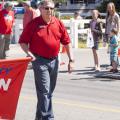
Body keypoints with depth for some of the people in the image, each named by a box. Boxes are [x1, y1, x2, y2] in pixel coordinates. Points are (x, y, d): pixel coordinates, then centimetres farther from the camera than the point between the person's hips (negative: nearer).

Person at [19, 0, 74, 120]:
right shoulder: (34, 23, -6)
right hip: (39, 61, -5)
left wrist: (71, 59, 3)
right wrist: (29, 53, -16)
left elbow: (67, 42, 8)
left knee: (50, 91, 15)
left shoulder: (58, 23, 4)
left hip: (54, 60, 5)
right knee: (44, 91, -10)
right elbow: (23, 41, -1)